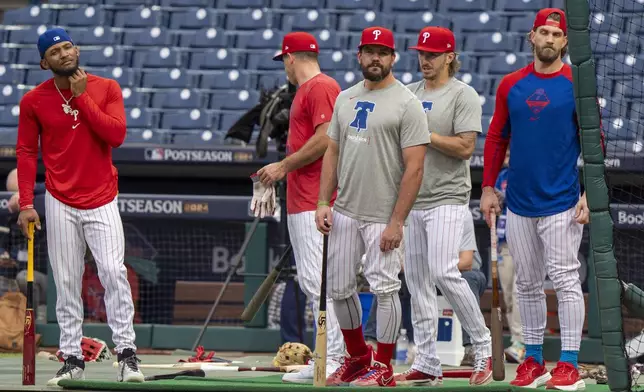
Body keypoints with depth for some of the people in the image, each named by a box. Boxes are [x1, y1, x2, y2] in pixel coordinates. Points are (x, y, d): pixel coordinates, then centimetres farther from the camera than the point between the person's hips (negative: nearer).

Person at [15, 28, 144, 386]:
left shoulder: (106, 89, 0)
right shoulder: (34, 101, 1)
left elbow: (117, 135, -13)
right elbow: (27, 153, 3)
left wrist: (82, 98, -14)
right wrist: (26, 204, -4)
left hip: (102, 201, -1)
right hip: (61, 204, 1)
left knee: (114, 272, -13)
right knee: (67, 283, 2)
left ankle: (127, 354, -10)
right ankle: (73, 360, 7)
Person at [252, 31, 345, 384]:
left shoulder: (321, 87, -10)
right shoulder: (304, 91, 22)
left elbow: (326, 139, -20)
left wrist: (284, 166, -14)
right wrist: (281, 171, 18)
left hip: (317, 203, -11)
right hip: (300, 203, 11)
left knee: (318, 279, -14)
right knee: (309, 281, 10)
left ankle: (333, 359, -16)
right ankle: (326, 361, 11)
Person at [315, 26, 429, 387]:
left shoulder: (407, 104, -9)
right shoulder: (346, 99, 12)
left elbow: (415, 168, -13)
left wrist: (397, 222, -17)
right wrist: (324, 202, 6)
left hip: (383, 218, -6)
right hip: (345, 213, 6)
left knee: (384, 288, -6)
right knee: (339, 287, 10)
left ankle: (383, 368, 4)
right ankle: (357, 357, 27)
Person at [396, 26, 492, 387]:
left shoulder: (463, 95, -6)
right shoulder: (409, 94, 15)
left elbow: (465, 147, -15)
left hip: (446, 198, -7)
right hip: (411, 198, 7)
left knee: (444, 272, -19)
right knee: (417, 279, 5)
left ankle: (483, 345, -4)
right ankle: (427, 366, 7)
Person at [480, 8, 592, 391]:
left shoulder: (577, 84, -3)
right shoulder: (511, 85, 8)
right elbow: (497, 138, 14)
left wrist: (590, 193, -13)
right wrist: (488, 188, 8)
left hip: (561, 202, -4)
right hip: (519, 202, 4)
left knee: (565, 279, -7)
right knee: (527, 283, 9)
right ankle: (533, 361, 16)